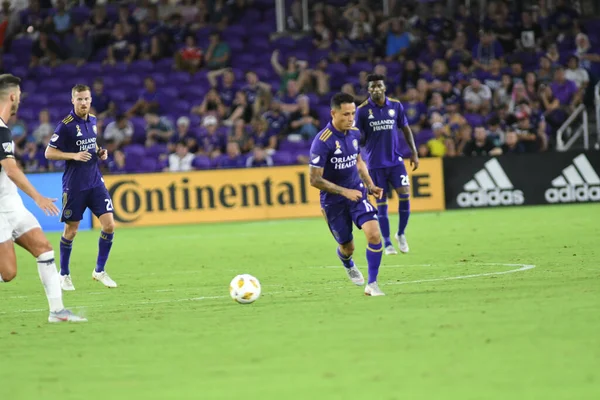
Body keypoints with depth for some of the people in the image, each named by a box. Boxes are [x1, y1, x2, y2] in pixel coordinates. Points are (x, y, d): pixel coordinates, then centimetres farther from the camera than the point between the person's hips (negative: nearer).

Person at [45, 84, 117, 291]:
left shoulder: (92, 120, 8)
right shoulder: (66, 125, -12)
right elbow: (49, 152, -10)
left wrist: (100, 152, 5)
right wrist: (75, 155, -20)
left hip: (95, 181, 5)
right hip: (74, 185, -5)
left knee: (109, 225, -5)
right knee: (71, 230, 3)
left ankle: (99, 271, 9)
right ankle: (64, 274, 21)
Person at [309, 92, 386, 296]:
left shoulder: (354, 133, -2)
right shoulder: (322, 141, -22)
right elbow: (315, 179, -21)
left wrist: (370, 185, 4)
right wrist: (345, 192, -24)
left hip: (356, 192, 4)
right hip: (333, 200, -4)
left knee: (374, 234, -18)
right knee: (347, 247, 9)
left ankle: (372, 284, -7)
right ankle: (348, 265, 48)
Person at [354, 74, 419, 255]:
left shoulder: (396, 106, 1)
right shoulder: (363, 110, -6)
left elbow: (406, 129, 11)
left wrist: (414, 152, 7)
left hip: (396, 159, 2)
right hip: (375, 163, -2)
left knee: (405, 195, -8)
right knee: (381, 202, 2)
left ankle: (401, 234, 14)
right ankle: (387, 243, 11)